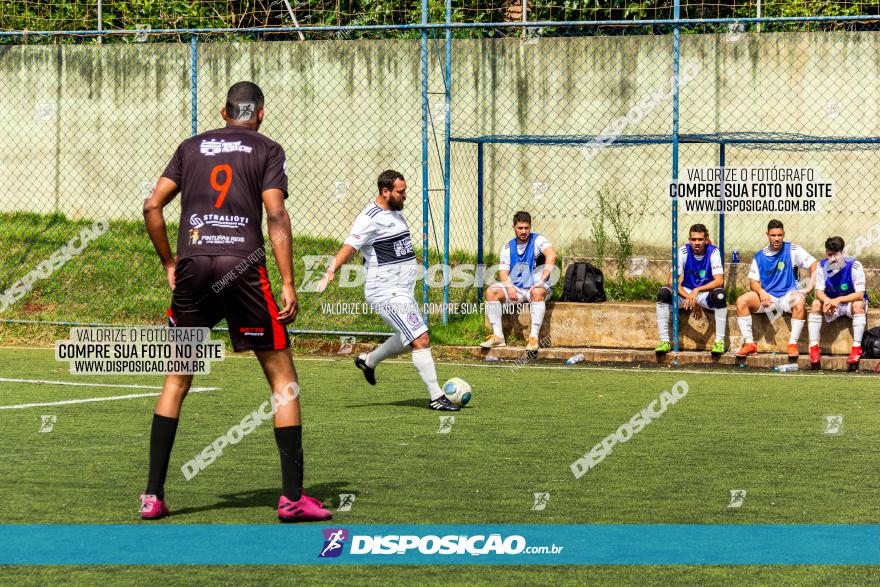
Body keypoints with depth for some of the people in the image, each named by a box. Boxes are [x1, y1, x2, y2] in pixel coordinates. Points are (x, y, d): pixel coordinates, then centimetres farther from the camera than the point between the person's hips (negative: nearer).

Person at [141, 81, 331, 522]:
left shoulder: (192, 147, 17)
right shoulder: (267, 150, 8)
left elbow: (152, 207, 10)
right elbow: (276, 214, -4)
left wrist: (169, 263, 18)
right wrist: (288, 284, -5)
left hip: (193, 264, 3)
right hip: (243, 263, -3)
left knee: (177, 380, 13)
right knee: (283, 378, 5)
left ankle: (153, 494, 9)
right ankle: (292, 496, -1)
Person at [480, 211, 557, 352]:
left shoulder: (538, 240, -4)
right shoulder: (507, 247, 11)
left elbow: (552, 256, -23)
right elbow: (503, 272, 6)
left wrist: (541, 282, -32)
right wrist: (509, 287, -16)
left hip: (535, 288, -5)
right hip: (515, 289, 5)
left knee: (537, 292, -39)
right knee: (491, 292, -17)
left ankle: (534, 337, -38)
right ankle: (498, 336, -19)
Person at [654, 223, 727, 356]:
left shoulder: (713, 252, -14)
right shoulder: (684, 251, -11)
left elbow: (719, 280, -23)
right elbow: (672, 280, -14)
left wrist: (696, 291, -37)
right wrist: (689, 298, -28)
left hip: (706, 294, -2)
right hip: (686, 292, 2)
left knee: (720, 295, -35)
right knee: (663, 293, -26)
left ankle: (719, 342, -29)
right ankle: (664, 341, -23)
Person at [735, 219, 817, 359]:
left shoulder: (792, 250, -1)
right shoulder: (759, 257, 8)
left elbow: (813, 265, -3)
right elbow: (753, 281, 7)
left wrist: (809, 288, -15)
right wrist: (761, 292, -15)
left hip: (788, 295, -3)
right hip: (767, 297, 3)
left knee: (799, 303, -37)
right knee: (741, 301, -21)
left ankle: (793, 344, -26)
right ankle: (749, 343, -19)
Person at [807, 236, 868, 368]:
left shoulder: (854, 266, -22)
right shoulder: (822, 266, -10)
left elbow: (860, 294, -25)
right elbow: (819, 291, -11)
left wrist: (838, 300, -38)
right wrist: (826, 300, -36)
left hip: (851, 301, -3)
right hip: (831, 303, 3)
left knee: (858, 305, -35)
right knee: (816, 304, -24)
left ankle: (857, 348, -31)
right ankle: (814, 347, -24)